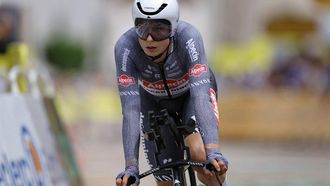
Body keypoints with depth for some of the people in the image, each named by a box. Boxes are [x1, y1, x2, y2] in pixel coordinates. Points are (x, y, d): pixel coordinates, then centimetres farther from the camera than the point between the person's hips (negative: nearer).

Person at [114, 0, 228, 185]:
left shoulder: (188, 37, -37)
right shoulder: (126, 46, -34)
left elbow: (200, 95, -44)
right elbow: (130, 110, -37)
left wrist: (214, 153, -56)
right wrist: (131, 168, -45)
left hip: (191, 94, -1)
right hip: (155, 102, 2)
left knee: (199, 154, -27)